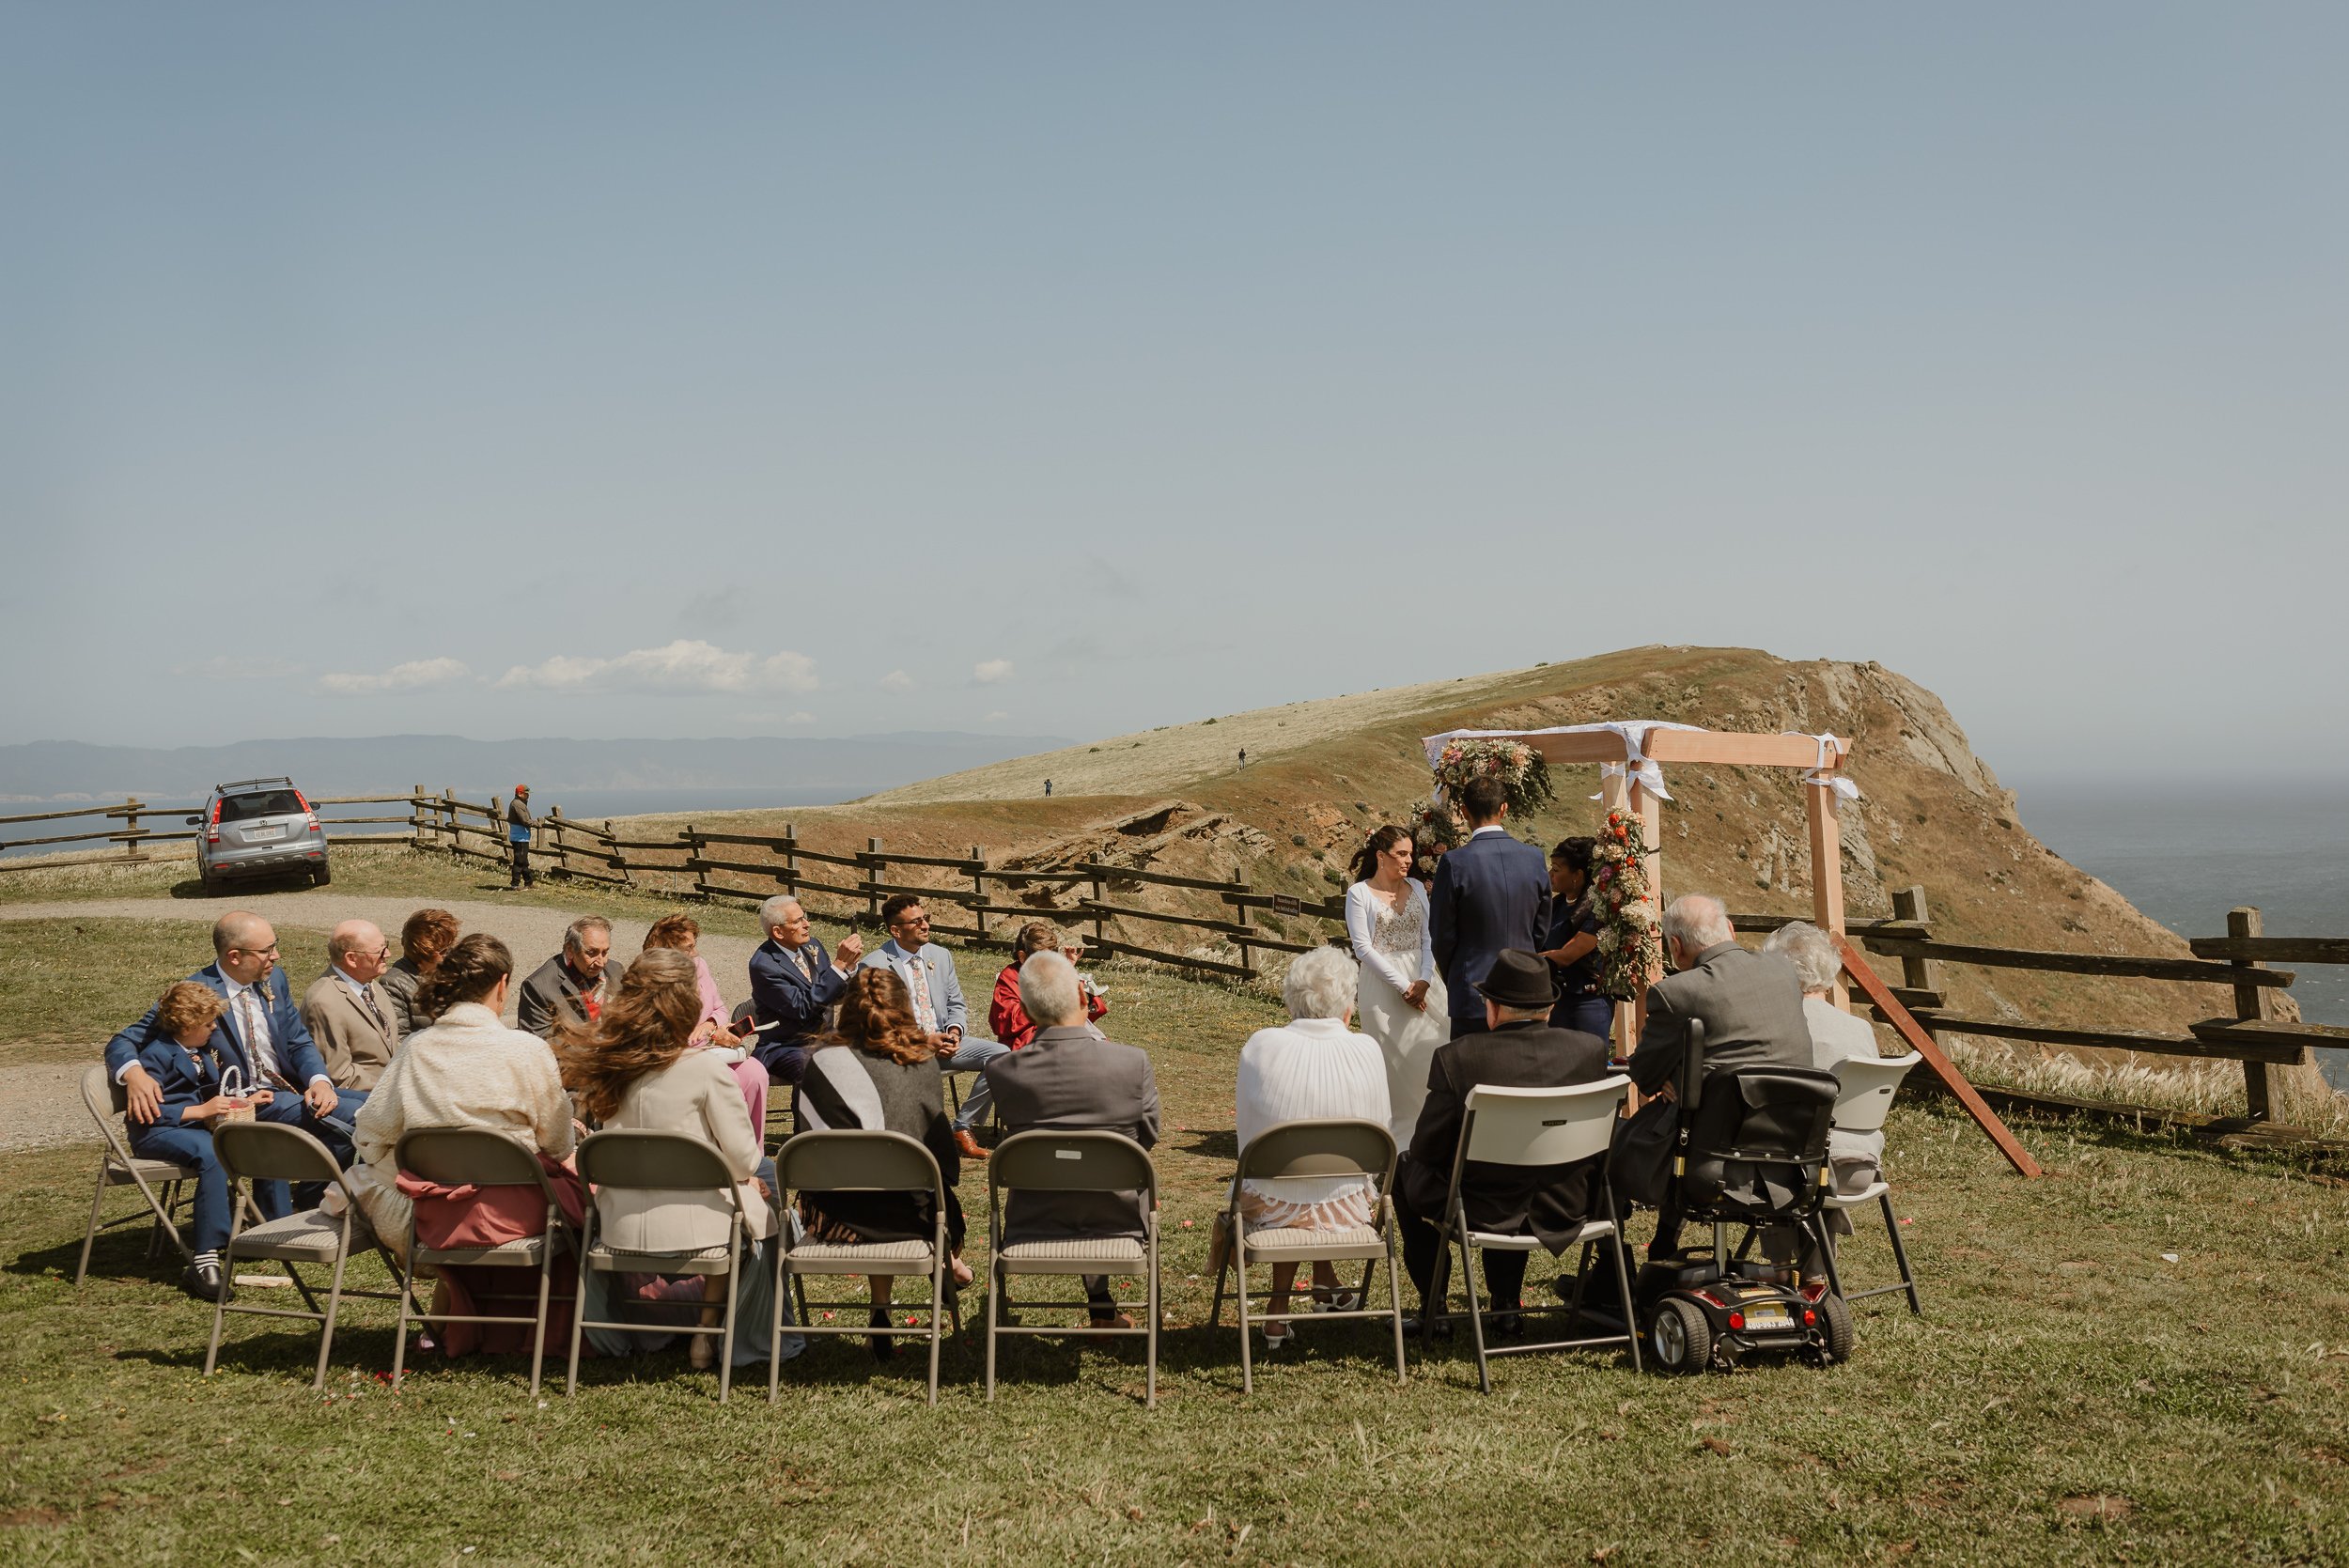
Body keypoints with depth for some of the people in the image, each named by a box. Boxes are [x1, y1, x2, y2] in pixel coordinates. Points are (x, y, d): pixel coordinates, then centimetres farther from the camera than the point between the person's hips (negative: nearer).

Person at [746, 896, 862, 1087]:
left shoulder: (811, 946, 8)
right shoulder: (763, 965, -15)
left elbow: (837, 995, 15)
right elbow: (803, 1008, -21)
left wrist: (849, 964, -6)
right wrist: (840, 963, -22)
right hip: (786, 1048, -7)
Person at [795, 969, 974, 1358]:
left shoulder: (819, 1058, -2)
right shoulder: (920, 1061, -5)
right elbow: (938, 1140, 0)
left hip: (827, 1216, 2)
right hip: (905, 1217, -2)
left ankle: (881, 1309, 30)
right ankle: (949, 1260, 46)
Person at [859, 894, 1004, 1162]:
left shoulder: (941, 956, 13)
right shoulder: (873, 965, -5)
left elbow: (957, 1005, 18)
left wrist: (954, 1032, -6)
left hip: (944, 1041, 6)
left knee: (1001, 1055, -16)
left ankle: (962, 1127, -6)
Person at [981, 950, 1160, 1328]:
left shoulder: (1001, 1072, -16)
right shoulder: (1133, 1062, -18)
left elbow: (1013, 1129, 2)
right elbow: (1148, 1137, -2)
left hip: (1032, 1231, 1)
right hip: (1117, 1225, -1)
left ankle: (1102, 1309, 45)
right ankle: (1103, 1309, 43)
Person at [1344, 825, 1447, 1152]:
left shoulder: (1416, 889, 11)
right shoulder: (1359, 893, -4)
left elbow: (1429, 938, 6)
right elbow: (1363, 947, -9)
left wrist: (1424, 980, -11)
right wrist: (1402, 985, -13)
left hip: (1423, 981, 4)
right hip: (1383, 984, -4)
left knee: (1435, 1049, -2)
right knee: (1391, 1061, -3)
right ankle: (1397, 1138, 5)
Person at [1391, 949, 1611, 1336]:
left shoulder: (1456, 1057, -20)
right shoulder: (1592, 1050, -10)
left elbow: (1427, 1149, -12)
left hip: (1481, 1213, -4)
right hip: (1565, 1210, 4)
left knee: (1407, 1170, 26)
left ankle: (1432, 1310, 30)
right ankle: (1506, 1306, 42)